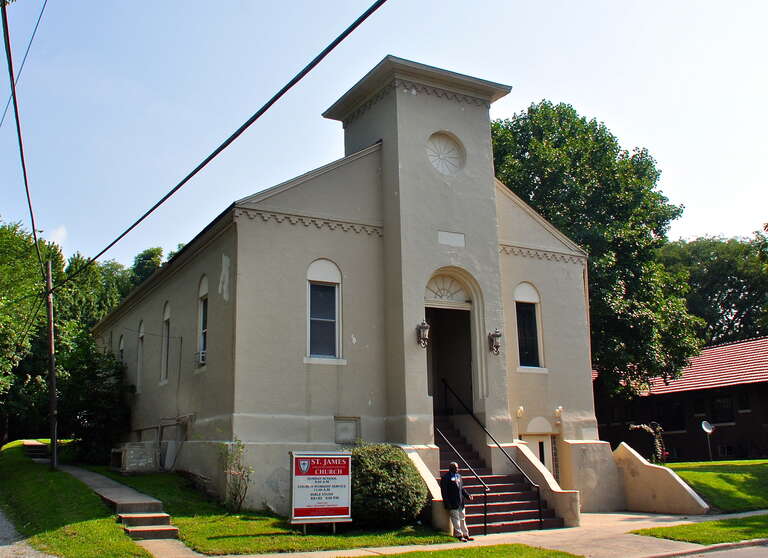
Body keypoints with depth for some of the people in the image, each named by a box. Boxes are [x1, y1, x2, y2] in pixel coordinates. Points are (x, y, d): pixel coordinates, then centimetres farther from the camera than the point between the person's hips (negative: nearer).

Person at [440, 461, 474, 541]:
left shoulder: (459, 476, 15)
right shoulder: (446, 478, -9)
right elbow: (444, 492, -12)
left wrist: (467, 495, 7)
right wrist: (447, 504, -16)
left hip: (461, 503, 7)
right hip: (453, 504, -7)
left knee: (462, 519, 13)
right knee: (456, 519, -3)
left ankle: (466, 534, 20)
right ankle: (459, 535, 4)